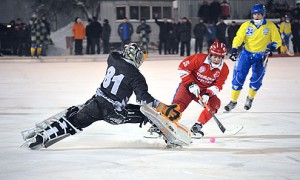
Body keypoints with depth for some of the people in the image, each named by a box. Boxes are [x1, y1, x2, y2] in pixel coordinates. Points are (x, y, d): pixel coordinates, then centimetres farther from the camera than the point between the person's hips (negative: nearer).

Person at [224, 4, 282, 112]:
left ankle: (250, 98, 24)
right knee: (238, 77, -6)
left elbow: (277, 41, -3)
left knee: (256, 79, -3)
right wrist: (234, 51, -21)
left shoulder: (270, 26, -4)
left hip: (261, 57, 0)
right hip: (246, 54, 0)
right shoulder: (246, 25, -3)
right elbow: (238, 38, -7)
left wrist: (271, 48, -23)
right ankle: (233, 101, 4)